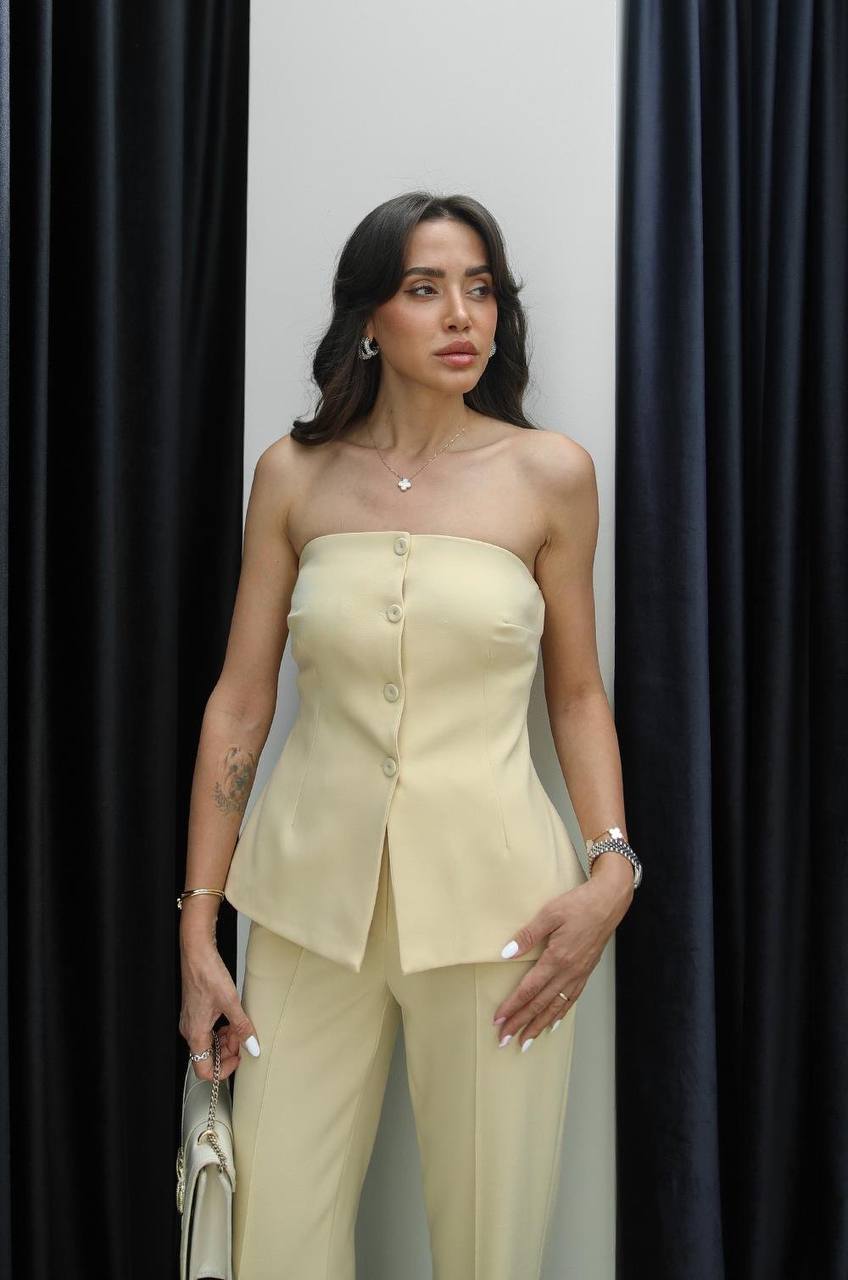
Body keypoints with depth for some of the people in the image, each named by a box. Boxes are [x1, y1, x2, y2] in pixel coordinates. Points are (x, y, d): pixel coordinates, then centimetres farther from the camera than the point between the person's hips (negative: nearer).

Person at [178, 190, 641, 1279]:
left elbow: (577, 696, 7)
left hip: (490, 892, -1)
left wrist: (612, 870, -8)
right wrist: (197, 927, 2)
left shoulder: (549, 473, 0)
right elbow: (240, 702, 4)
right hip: (313, 887, 1)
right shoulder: (294, 474, 3)